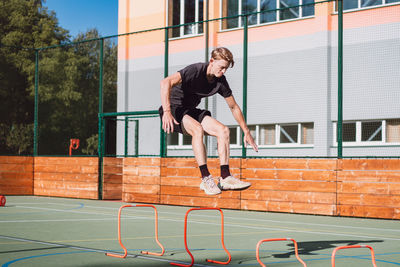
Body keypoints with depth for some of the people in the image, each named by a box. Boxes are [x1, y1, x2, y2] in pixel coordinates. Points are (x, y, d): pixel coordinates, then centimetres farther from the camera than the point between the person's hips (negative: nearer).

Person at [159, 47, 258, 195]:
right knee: (198, 129, -35)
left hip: (190, 111, 7)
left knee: (223, 130, -13)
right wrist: (166, 112, -47)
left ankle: (225, 177, -15)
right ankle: (206, 178, -32)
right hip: (173, 108, -7)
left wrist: (246, 132, 12)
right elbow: (166, 83, -37)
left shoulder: (220, 81, -2)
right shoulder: (195, 70, -23)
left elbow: (234, 107, 11)